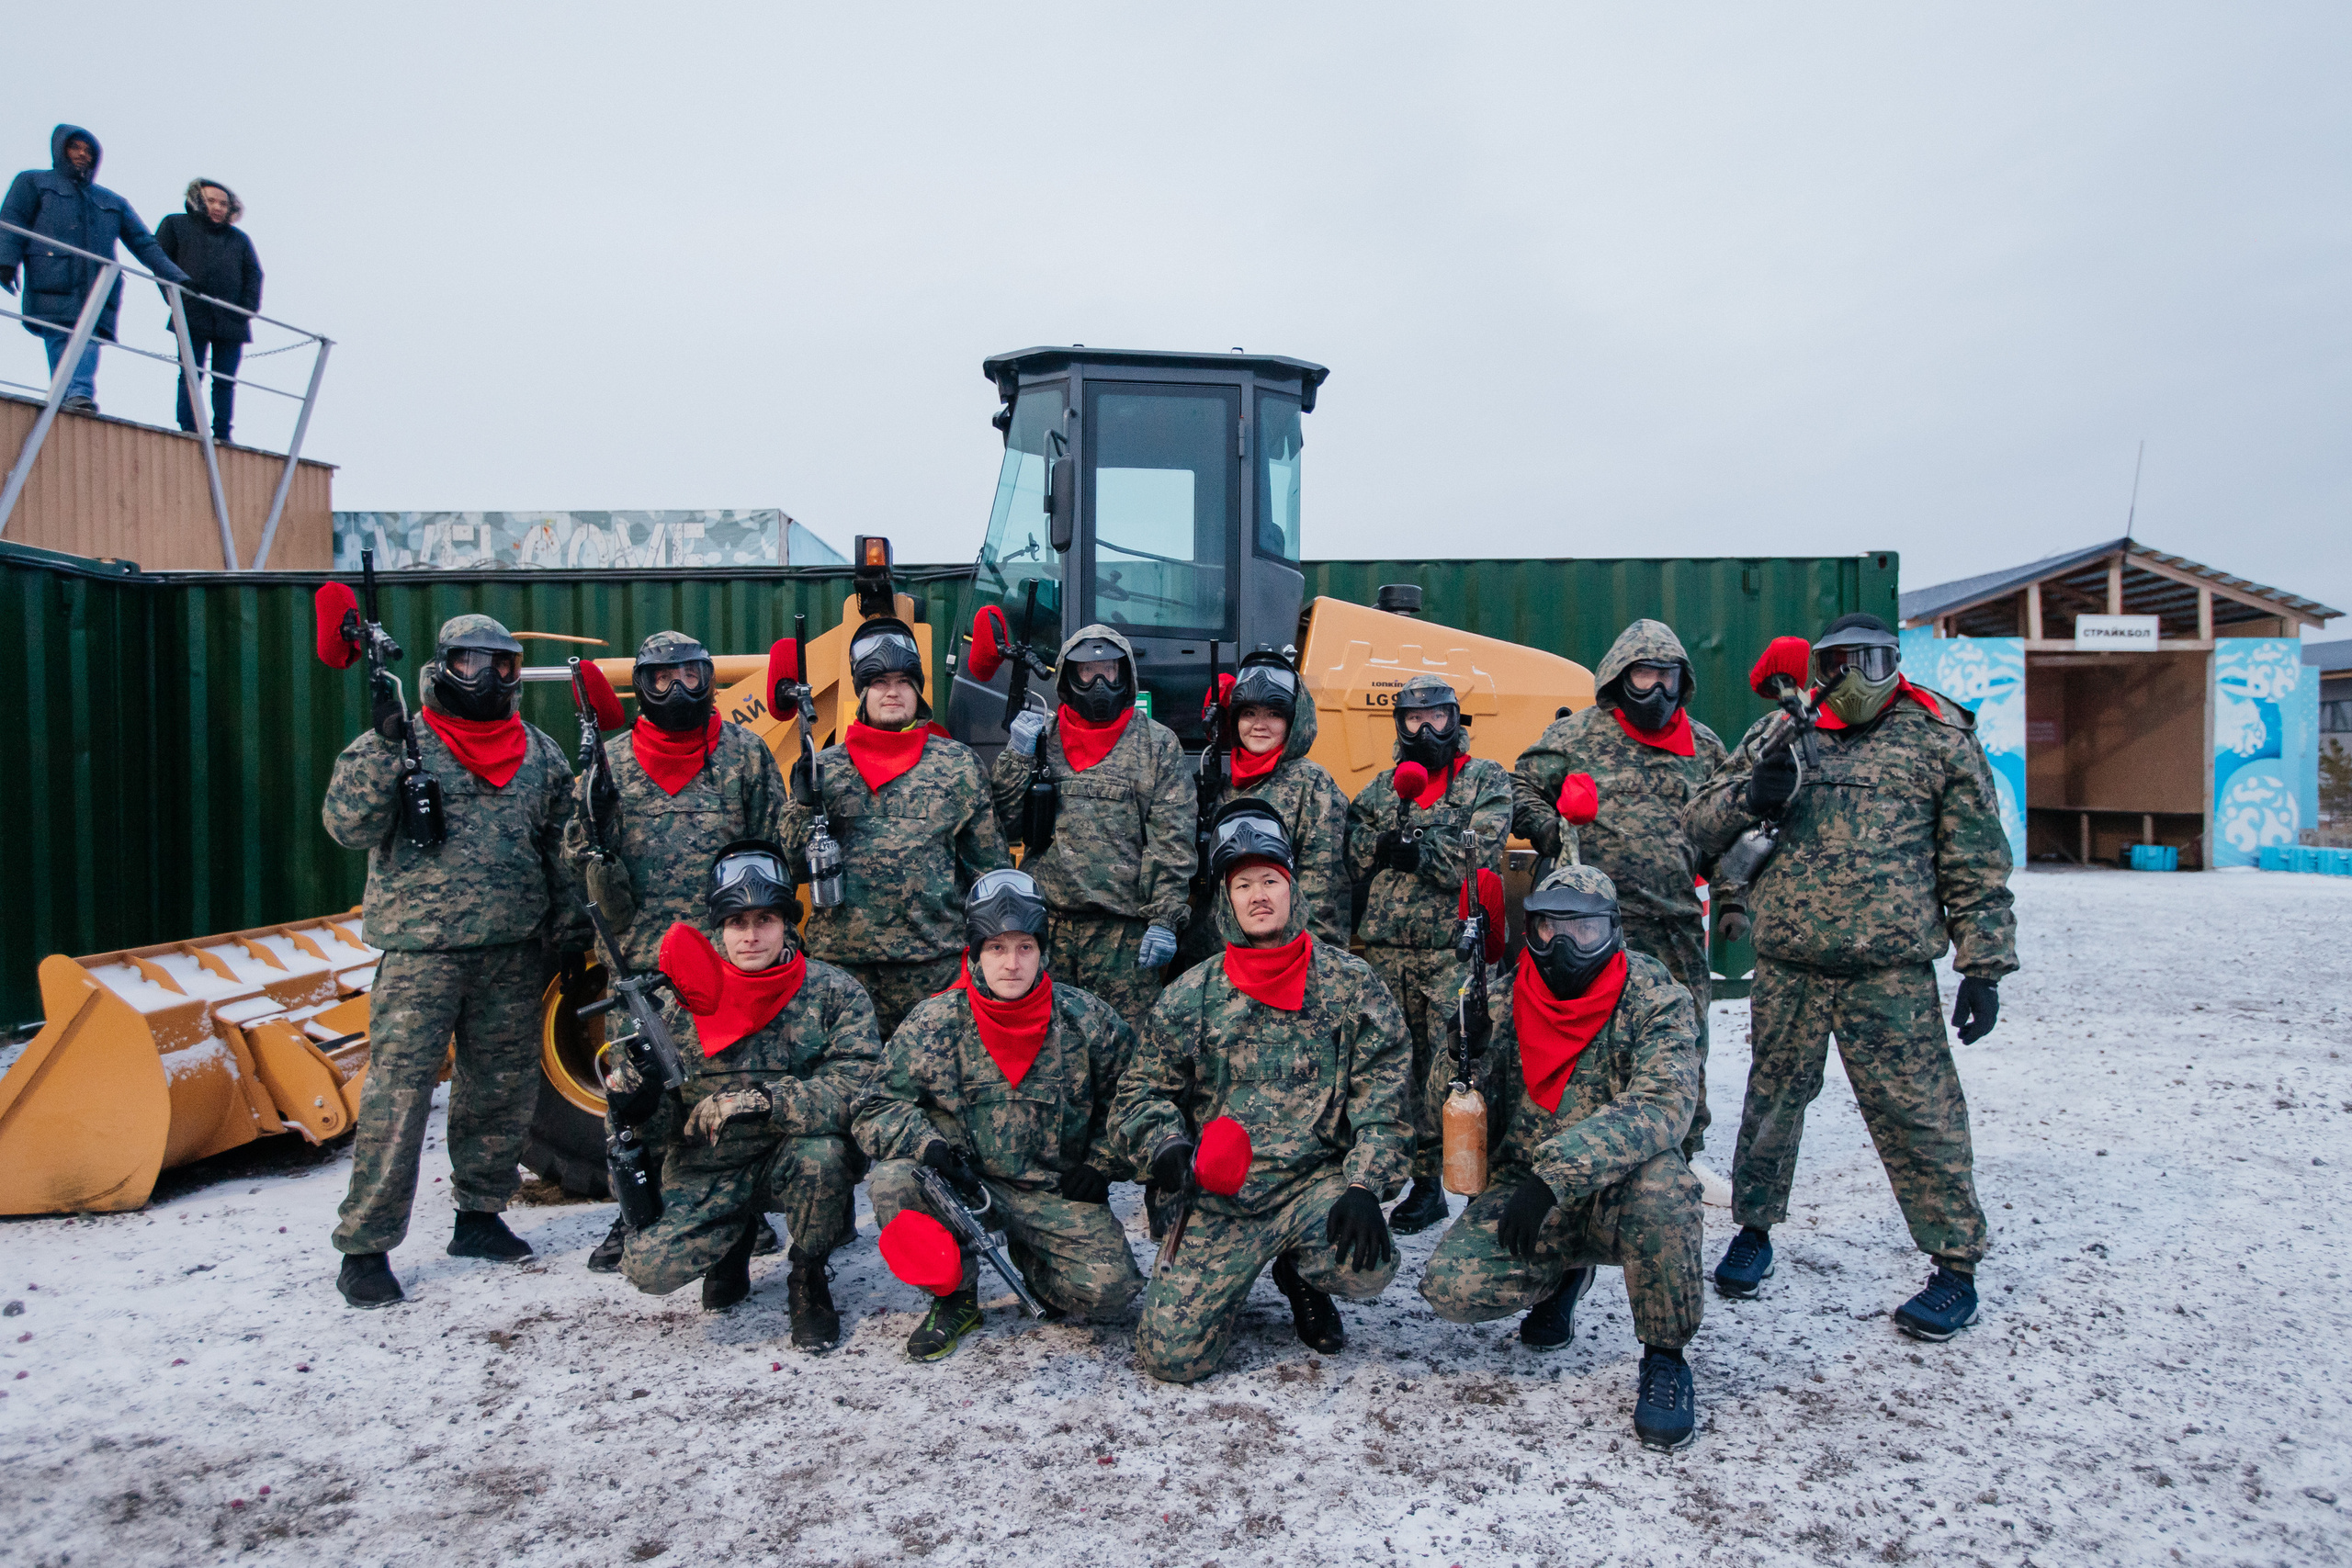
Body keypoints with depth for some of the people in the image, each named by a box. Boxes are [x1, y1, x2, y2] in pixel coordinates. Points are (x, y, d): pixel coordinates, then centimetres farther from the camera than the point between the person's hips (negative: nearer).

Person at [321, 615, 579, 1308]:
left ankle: (479, 1215, 30)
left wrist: (564, 927, 11)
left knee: (503, 1088, 13)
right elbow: (348, 824, -15)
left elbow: (560, 847, 16)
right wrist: (383, 742, -25)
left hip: (512, 953, 5)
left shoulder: (540, 753, 10)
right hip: (422, 951, -4)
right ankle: (364, 1247, 4)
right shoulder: (399, 742, -2)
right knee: (397, 1094, -5)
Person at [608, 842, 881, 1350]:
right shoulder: (682, 996, -3)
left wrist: (760, 1101, -31)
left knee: (822, 1154, -35)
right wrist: (630, 1090, -19)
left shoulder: (834, 992, -9)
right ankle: (738, 1233, 16)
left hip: (795, 1160, -2)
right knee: (649, 1266, -21)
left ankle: (808, 1279, -3)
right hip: (707, 1169, 2)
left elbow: (857, 1087, -22)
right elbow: (642, 1109, 5)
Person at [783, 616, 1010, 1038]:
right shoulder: (825, 767, 9)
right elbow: (796, 862, 7)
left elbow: (988, 859, 9)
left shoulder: (958, 763, 7)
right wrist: (803, 803, -10)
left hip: (935, 959, -1)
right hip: (842, 959, 1)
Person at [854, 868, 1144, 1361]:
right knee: (892, 1181, -29)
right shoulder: (933, 1024, -8)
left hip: (1058, 1189, 0)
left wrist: (1101, 1164, -1)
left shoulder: (1086, 1020, -6)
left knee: (1109, 1289, -19)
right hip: (965, 1184, 0)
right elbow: (877, 1109, -5)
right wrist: (928, 1144, -24)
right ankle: (956, 1297, -3)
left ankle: (1033, 1263, 17)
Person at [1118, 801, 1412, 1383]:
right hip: (1219, 1197, 1)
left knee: (1367, 1266, -31)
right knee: (1171, 1355, -12)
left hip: (1318, 1180, 0)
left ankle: (1300, 1272, 8)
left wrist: (1364, 1186, -15)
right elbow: (1143, 1092, 11)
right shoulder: (1189, 998, 4)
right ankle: (1240, 1274, 22)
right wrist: (1168, 1143, -10)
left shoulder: (1349, 983, 1)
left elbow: (1383, 1092, -3)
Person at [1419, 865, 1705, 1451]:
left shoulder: (1654, 999, -11)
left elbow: (1661, 1107, -28)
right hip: (1523, 1188, 3)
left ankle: (1665, 1359, -10)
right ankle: (1564, 1274, 14)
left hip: (1619, 1198, -2)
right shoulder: (1500, 1003, -2)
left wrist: (1554, 1173, -38)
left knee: (1660, 1183, -37)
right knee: (1452, 1286, -23)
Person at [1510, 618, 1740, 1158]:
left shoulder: (1705, 748, 14)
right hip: (1601, 923, -4)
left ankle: (1685, 1159, 26)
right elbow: (1522, 788, 7)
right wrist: (1550, 831, -9)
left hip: (1680, 925, 4)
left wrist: (1729, 897, 12)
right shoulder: (1576, 736, 2)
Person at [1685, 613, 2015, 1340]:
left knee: (1918, 1113, -1)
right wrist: (1751, 796, -12)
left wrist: (1984, 966, 0)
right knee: (1773, 1100, 12)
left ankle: (1956, 1265, 15)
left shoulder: (1940, 738, 4)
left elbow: (1977, 864, 5)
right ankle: (1754, 1229, 31)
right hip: (1787, 965, 3)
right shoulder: (1782, 734, 10)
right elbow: (1698, 824, 9)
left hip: (1892, 971, -2)